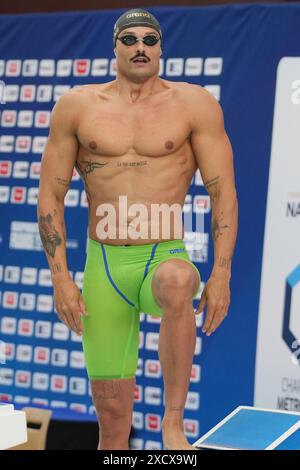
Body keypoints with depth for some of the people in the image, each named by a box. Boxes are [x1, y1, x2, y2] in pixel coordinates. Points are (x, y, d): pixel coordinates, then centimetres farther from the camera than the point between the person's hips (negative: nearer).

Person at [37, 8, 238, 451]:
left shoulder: (194, 103, 3)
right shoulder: (77, 105, 7)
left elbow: (223, 193, 1)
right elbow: (50, 194, 8)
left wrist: (221, 275, -8)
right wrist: (60, 277, -1)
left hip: (166, 257, -1)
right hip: (103, 265, 2)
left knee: (178, 284, -40)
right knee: (113, 419, 1)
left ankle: (173, 422, -27)